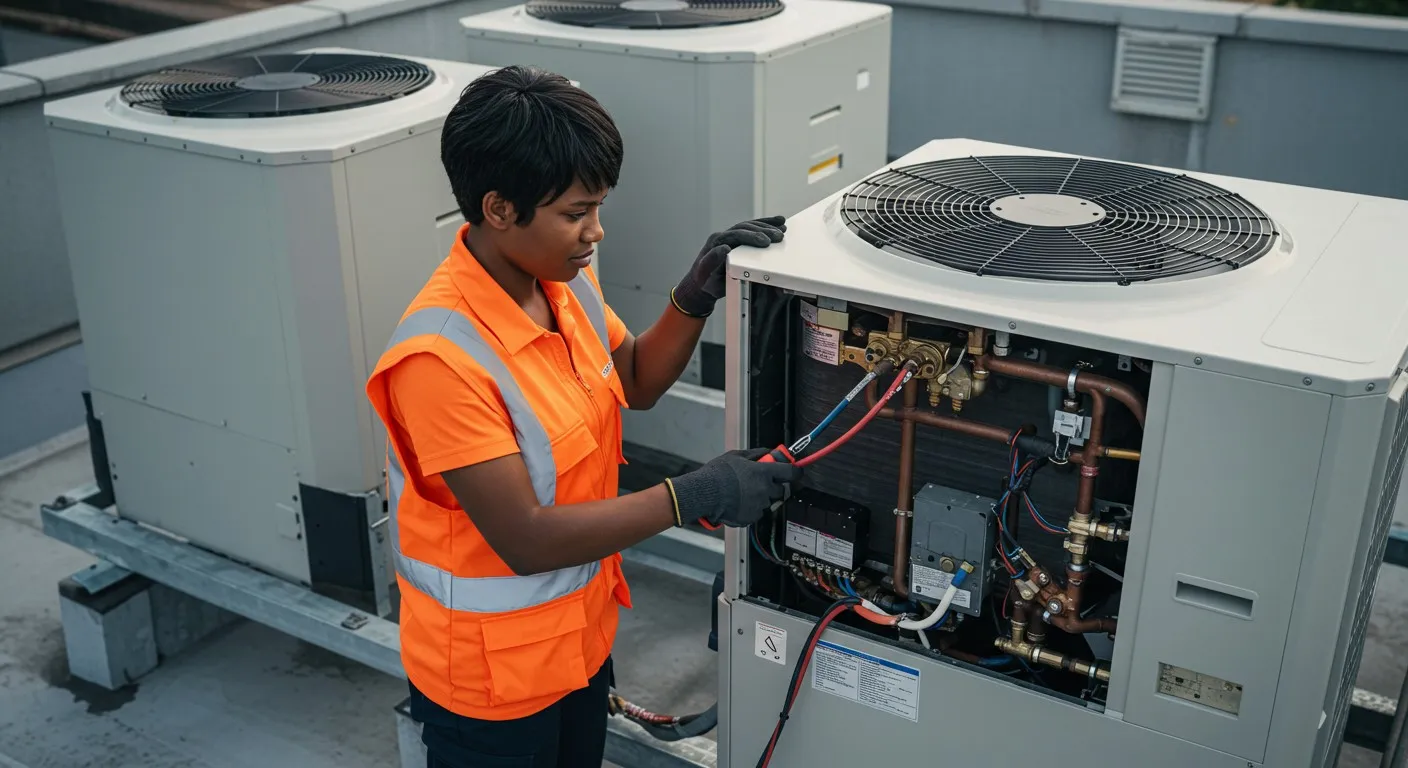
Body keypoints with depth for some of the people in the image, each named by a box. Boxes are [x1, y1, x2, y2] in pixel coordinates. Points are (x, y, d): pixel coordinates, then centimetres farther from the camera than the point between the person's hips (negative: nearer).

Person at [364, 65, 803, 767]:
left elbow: (636, 383, 10)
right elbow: (526, 541, -30)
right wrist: (692, 496, -28)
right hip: (492, 675, -7)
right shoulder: (440, 358, -31)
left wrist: (697, 295, -7)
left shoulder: (565, 283, -6)